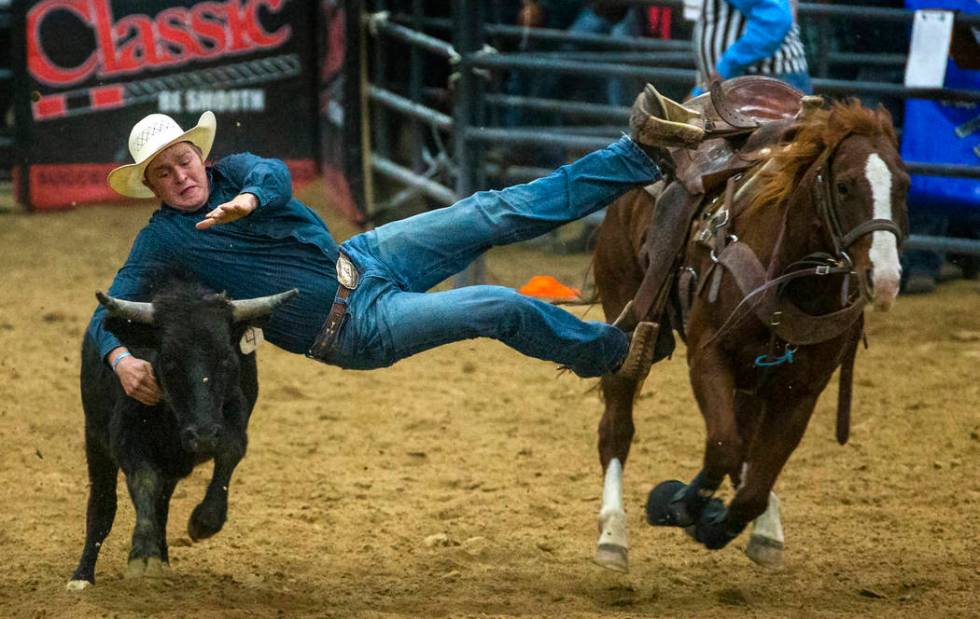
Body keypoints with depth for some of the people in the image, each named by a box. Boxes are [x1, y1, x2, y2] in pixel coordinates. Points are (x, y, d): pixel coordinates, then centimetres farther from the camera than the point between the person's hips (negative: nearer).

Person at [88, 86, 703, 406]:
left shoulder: (233, 174, 1)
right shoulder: (164, 241, -11)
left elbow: (276, 176, -21)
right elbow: (107, 316, -14)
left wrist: (249, 200, -46)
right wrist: (121, 358, -37)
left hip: (362, 259, 5)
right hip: (355, 329, -5)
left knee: (497, 213, -2)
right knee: (503, 308, -14)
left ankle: (643, 152, -1)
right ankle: (613, 352, 9)